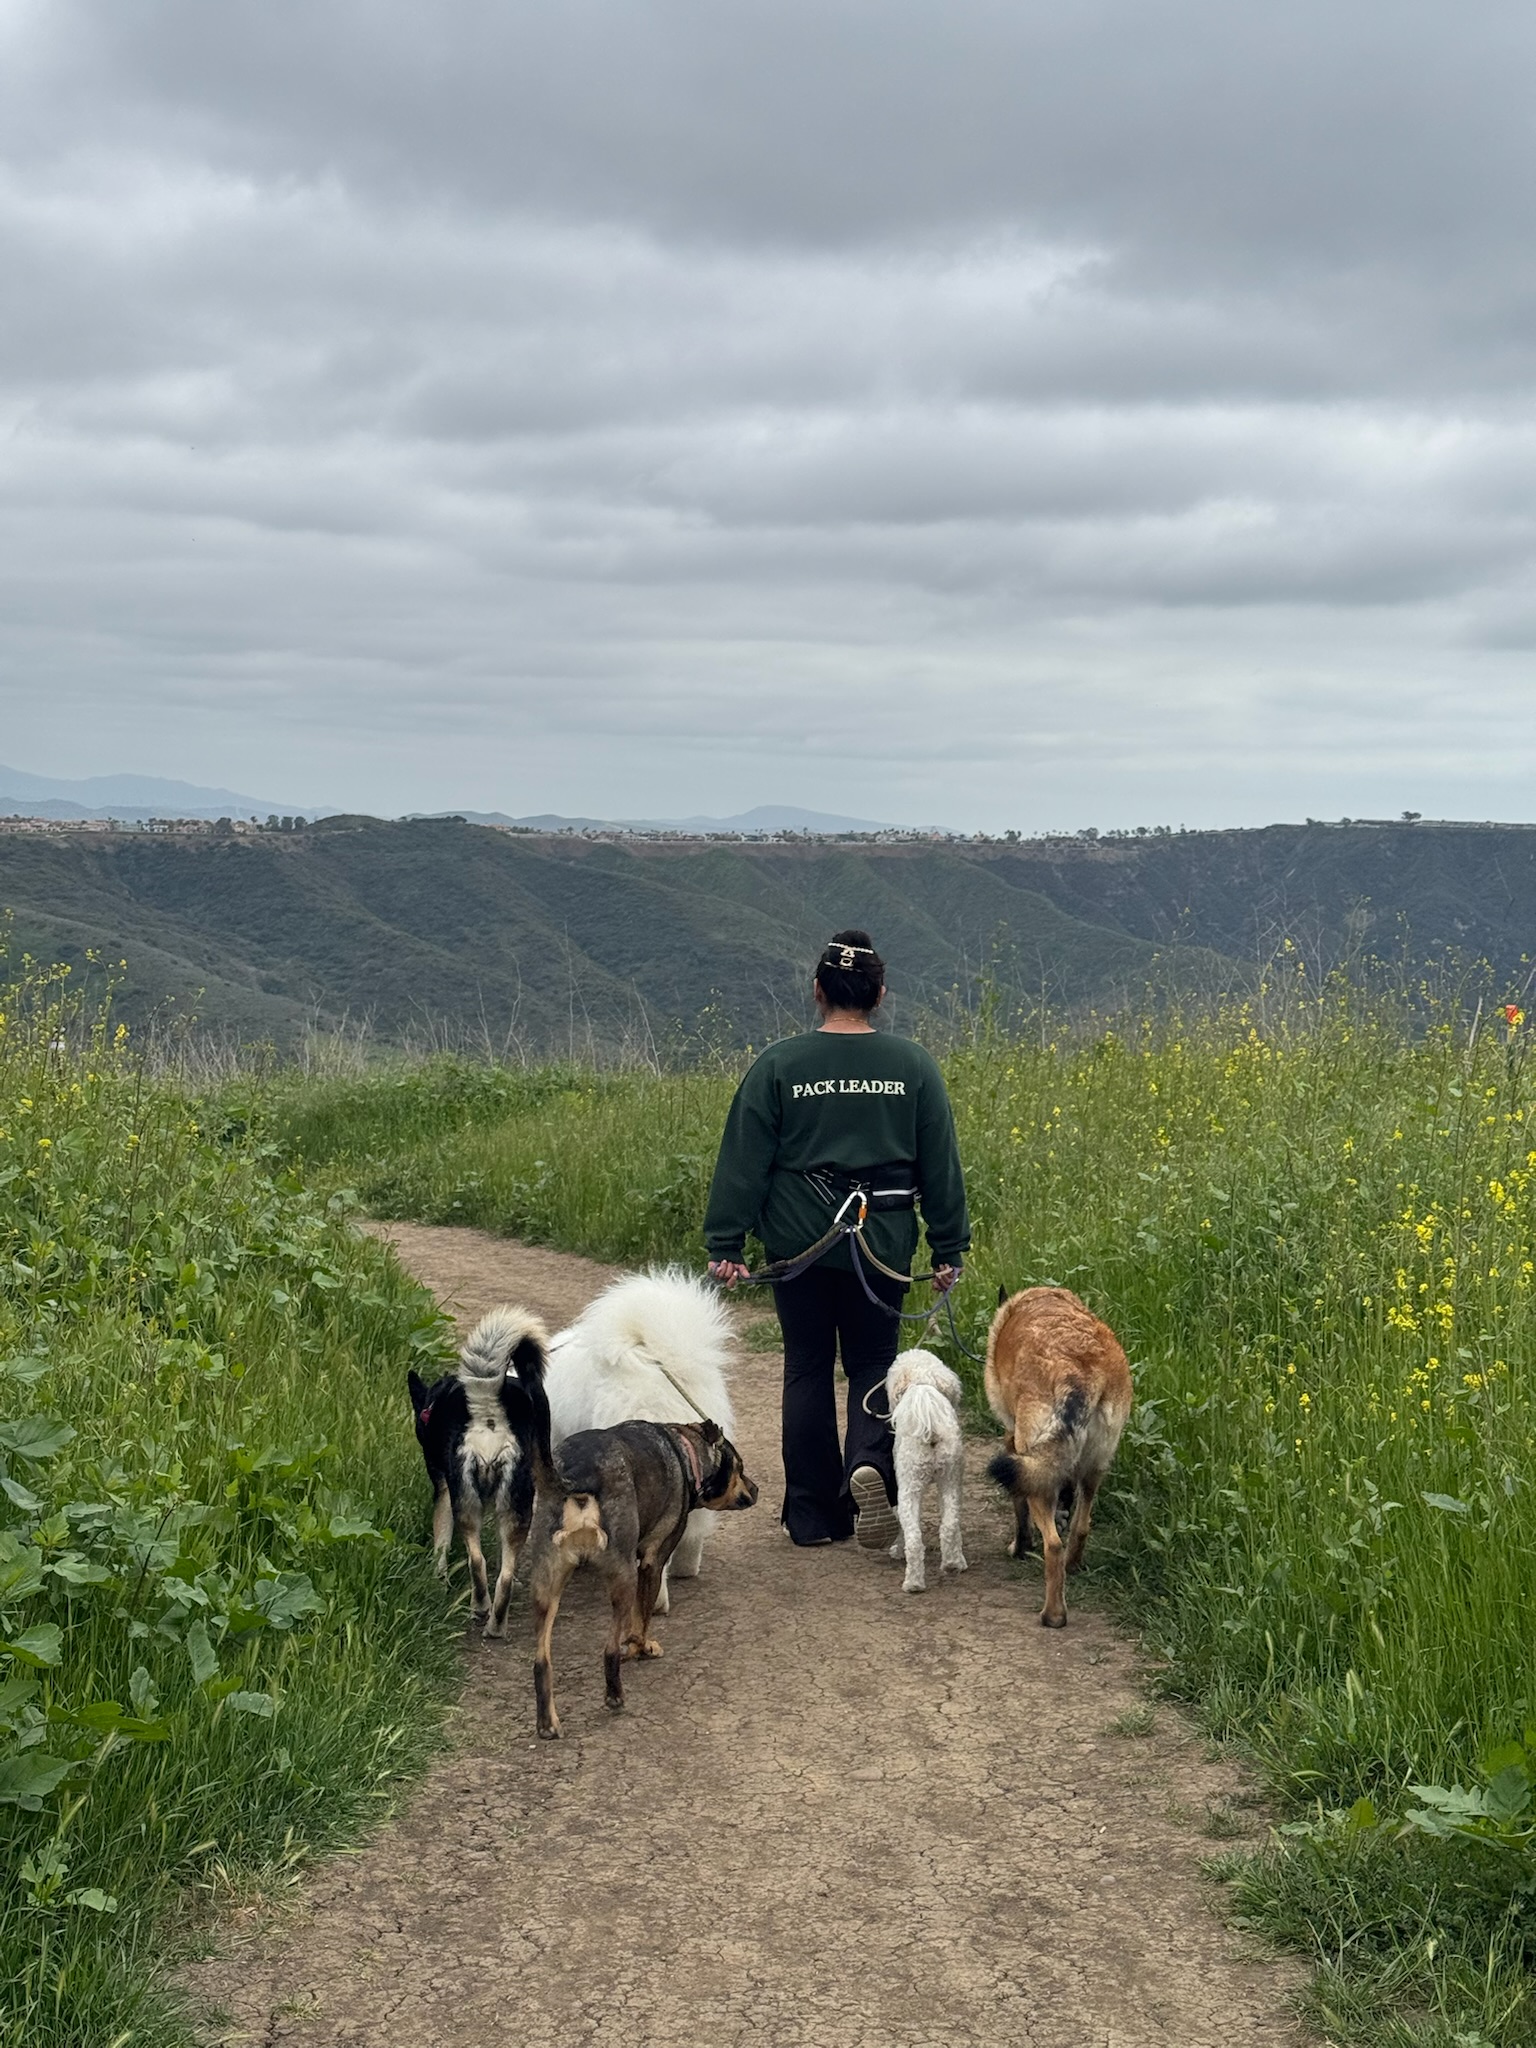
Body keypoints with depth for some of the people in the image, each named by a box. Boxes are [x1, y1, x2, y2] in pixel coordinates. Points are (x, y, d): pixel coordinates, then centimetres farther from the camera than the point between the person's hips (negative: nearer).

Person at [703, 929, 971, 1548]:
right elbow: (941, 1166, 3)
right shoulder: (914, 1066, 0)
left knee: (808, 1369, 10)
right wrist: (949, 1249, 9)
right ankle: (870, 1464, -15)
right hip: (882, 1243, 1)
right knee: (873, 1364, 13)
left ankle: (813, 1515, 14)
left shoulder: (778, 1065, -5)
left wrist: (725, 1245, 0)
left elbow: (744, 1162, -5)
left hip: (799, 1243, -1)